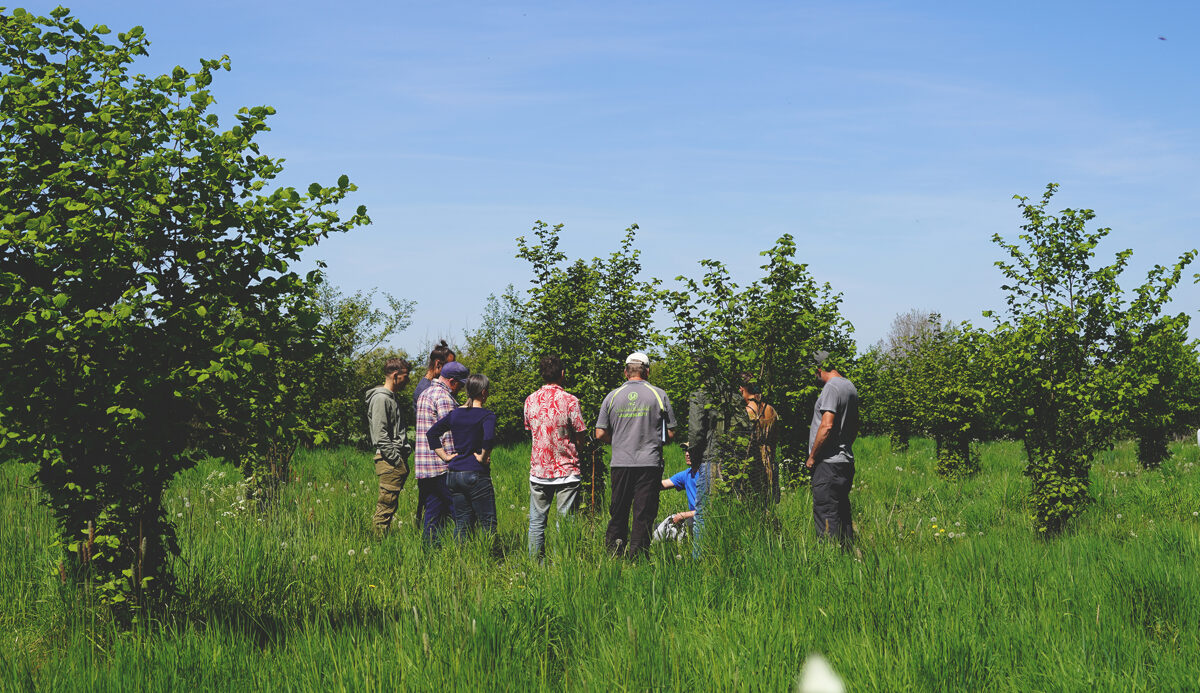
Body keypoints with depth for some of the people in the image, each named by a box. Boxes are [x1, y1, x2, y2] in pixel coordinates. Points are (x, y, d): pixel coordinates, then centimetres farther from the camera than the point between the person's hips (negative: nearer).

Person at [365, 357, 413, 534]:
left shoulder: (392, 398, 21)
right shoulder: (380, 398, -10)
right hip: (389, 461, -10)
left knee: (389, 506, 10)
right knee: (386, 505, -9)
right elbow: (380, 435, -17)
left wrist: (403, 461, 17)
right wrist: (396, 459, -18)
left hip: (398, 462, 10)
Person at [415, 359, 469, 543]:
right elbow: (448, 433, -17)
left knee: (432, 513, 10)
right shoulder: (443, 397, -12)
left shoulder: (425, 394, 20)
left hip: (424, 466, 10)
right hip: (442, 466, -10)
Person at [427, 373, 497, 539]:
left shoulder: (455, 414, 9)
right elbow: (489, 437, -27)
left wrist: (445, 456, 10)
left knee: (462, 523, 11)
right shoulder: (486, 415, -9)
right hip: (477, 475, -6)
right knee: (488, 524, 1)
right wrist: (483, 457, -12)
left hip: (454, 474, 6)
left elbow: (431, 433, 11)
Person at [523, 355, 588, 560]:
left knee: (537, 520, 10)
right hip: (566, 471, -4)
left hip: (538, 469, 4)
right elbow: (580, 437, -5)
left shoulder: (530, 400, 2)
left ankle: (535, 562, 11)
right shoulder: (570, 401, -11)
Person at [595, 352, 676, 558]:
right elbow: (670, 433, 1)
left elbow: (600, 434, 3)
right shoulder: (659, 395, 0)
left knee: (617, 513, 11)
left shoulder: (612, 396, 4)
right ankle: (637, 555, -1)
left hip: (620, 463, 2)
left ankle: (612, 554, 8)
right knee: (644, 515, 1)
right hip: (649, 464, -2)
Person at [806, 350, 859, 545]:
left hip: (829, 464, -10)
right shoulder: (850, 387, 17)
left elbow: (827, 425, -21)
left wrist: (812, 457, -13)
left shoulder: (831, 387, -13)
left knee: (825, 515, -10)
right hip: (846, 461, 10)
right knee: (842, 513, 14)